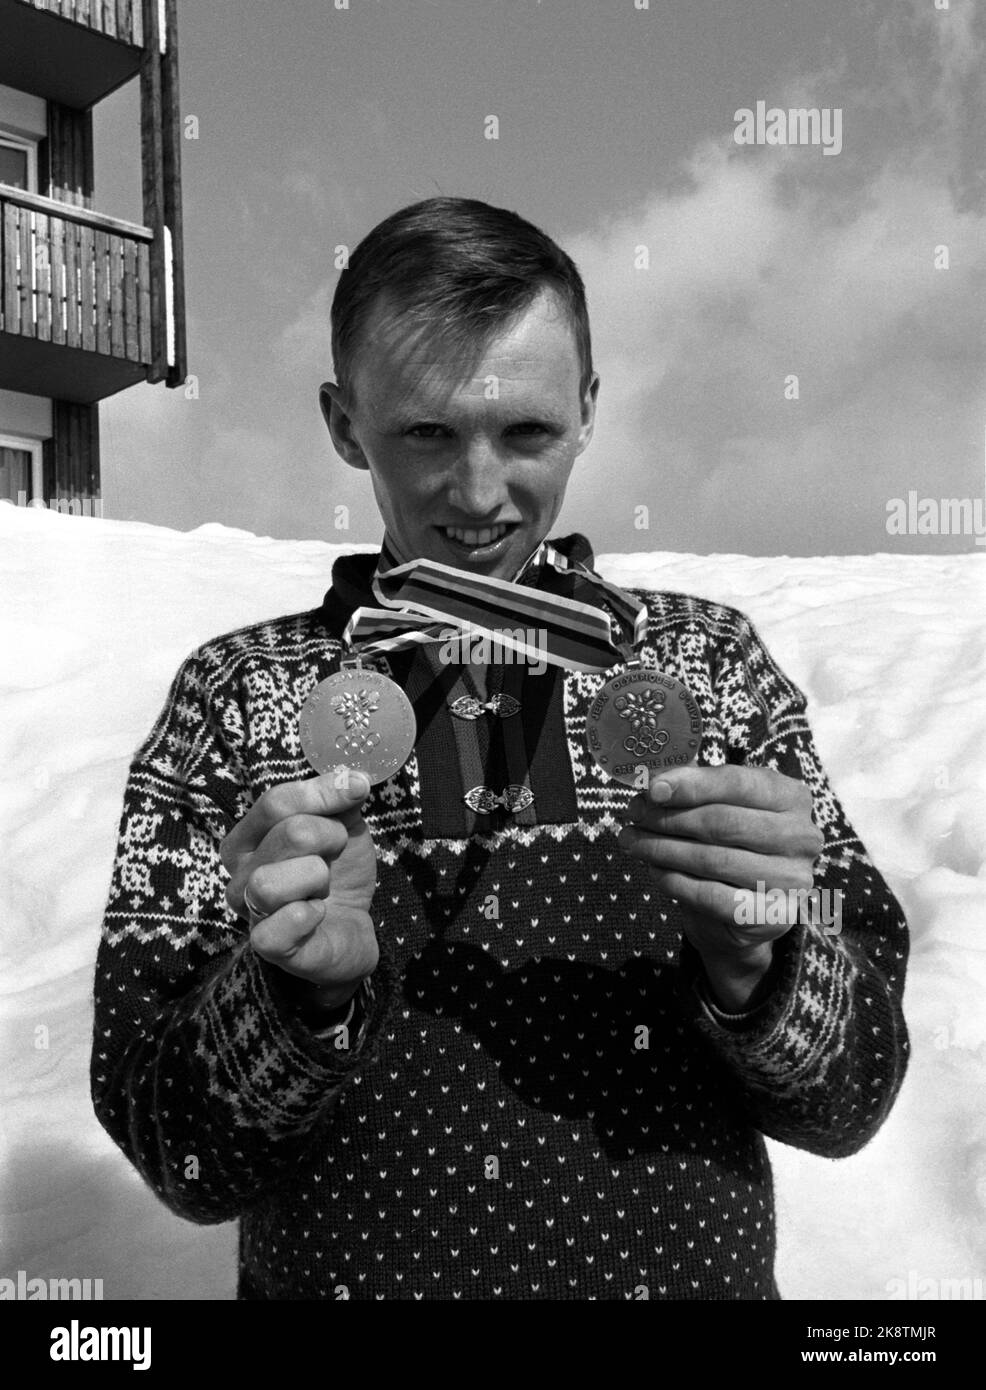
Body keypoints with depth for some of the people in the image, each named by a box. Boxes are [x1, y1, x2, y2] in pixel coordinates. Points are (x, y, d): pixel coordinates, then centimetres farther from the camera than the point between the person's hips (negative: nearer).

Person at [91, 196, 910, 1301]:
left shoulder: (709, 661, -7)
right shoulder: (234, 695, -9)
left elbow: (852, 1097, -8)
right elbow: (180, 1159, -11)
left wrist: (752, 962, -27)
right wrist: (302, 990, -29)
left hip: (697, 1270, 2)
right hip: (338, 1270, -1)